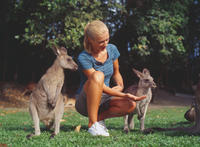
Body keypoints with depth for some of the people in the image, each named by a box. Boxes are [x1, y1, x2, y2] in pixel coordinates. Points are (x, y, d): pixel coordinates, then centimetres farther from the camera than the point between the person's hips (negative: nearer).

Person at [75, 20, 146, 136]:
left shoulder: (112, 49, -2)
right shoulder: (84, 58, -20)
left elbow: (116, 73, 16)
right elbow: (101, 87, -23)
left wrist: (121, 86, -4)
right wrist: (124, 95, -30)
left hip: (102, 101, 5)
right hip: (85, 102, -5)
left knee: (131, 105, -25)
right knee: (98, 75, -35)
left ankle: (99, 118, 0)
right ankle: (92, 124, -30)